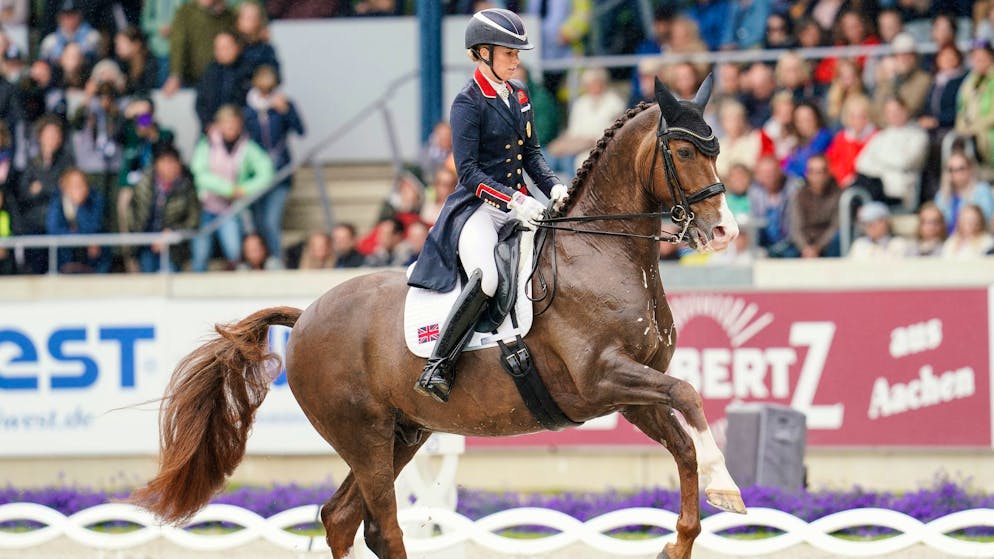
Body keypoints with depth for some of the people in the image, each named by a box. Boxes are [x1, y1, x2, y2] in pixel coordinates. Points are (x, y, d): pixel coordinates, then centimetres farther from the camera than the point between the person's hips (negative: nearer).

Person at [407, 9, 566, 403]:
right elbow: (468, 170, -15)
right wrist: (514, 202, -24)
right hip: (478, 207, -8)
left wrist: (553, 187, 1)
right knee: (487, 276, -33)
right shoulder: (468, 103, -9)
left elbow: (531, 154, 20)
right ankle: (437, 367, -29)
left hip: (519, 203, 8)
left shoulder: (518, 96, 13)